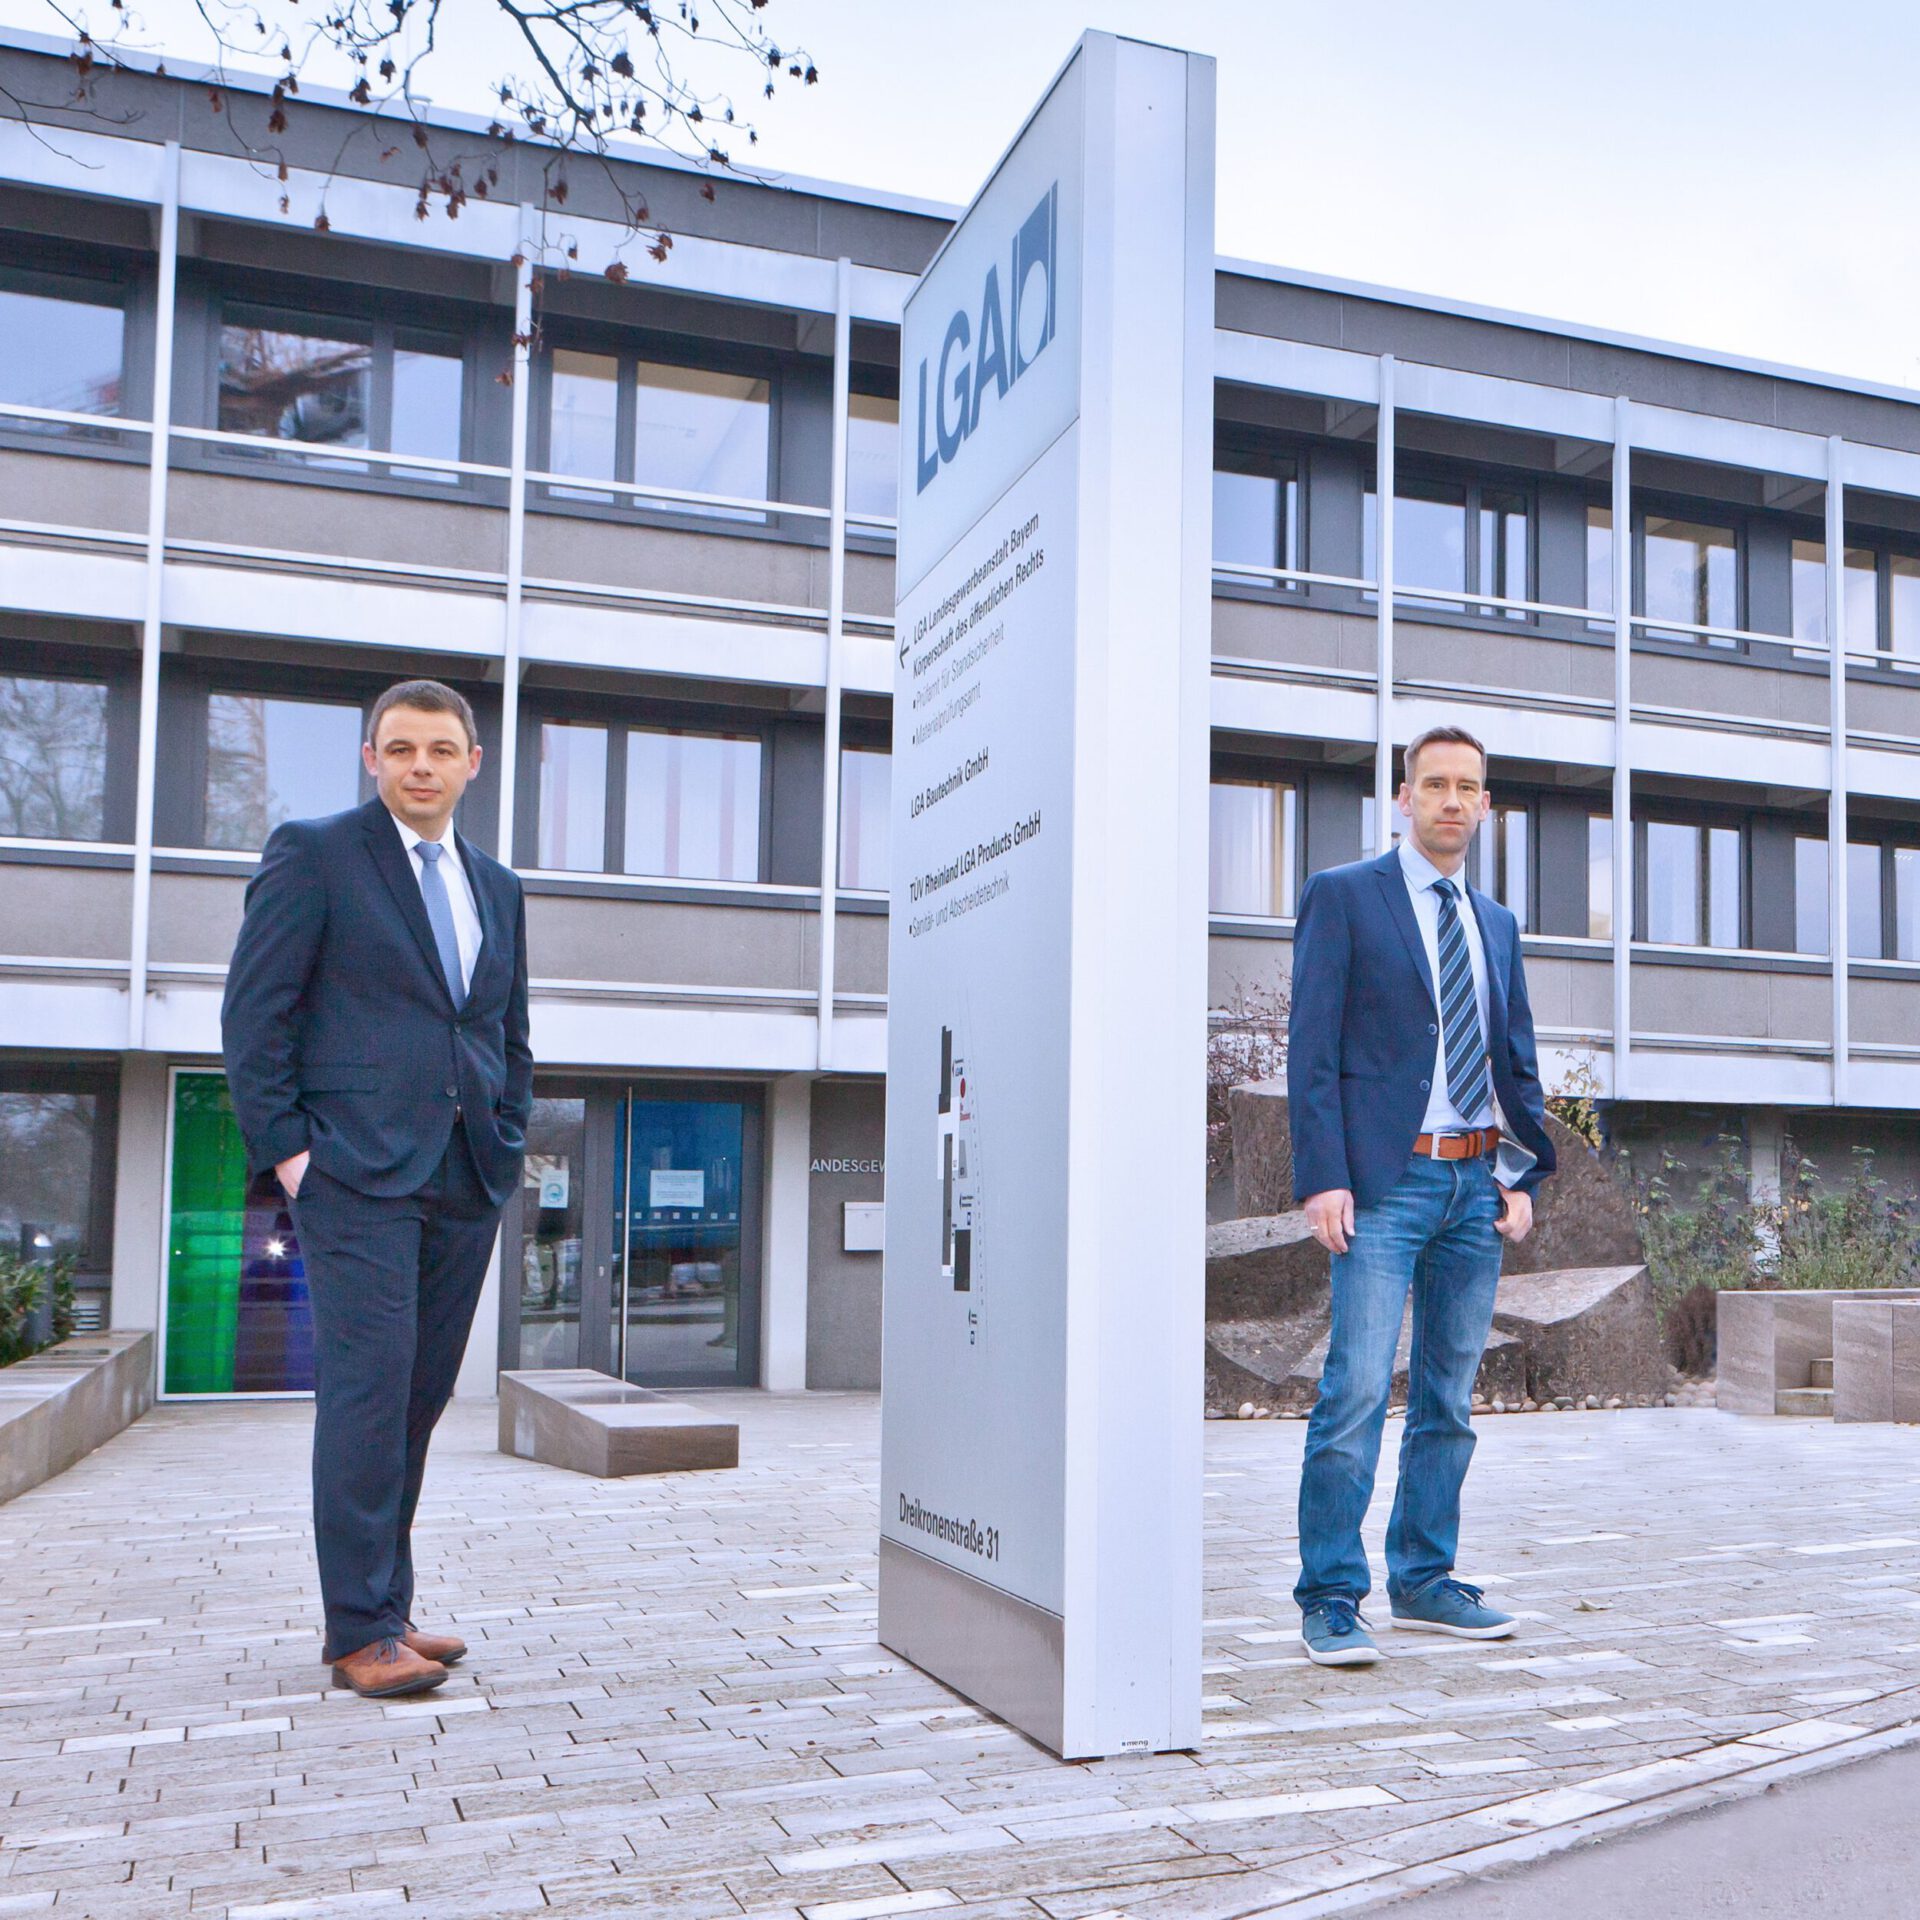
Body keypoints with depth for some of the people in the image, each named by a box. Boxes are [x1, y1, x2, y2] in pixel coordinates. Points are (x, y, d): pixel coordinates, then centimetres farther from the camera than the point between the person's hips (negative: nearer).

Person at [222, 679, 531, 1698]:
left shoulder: (498, 887, 19)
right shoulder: (312, 852, 3)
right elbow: (254, 1011, -2)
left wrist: (507, 1147, 12)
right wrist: (284, 1148, -9)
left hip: (465, 1184, 6)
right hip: (357, 1171, -5)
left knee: (420, 1396, 8)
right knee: (367, 1387, -9)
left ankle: (386, 1609, 17)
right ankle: (360, 1628, -2)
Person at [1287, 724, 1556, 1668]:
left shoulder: (1496, 923, 18)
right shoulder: (1342, 896, 1)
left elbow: (1518, 1060, 20)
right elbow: (1311, 1048, -5)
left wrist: (1521, 1173, 8)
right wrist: (1322, 1178, -13)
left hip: (1476, 1183, 6)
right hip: (1385, 1180, -6)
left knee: (1449, 1398, 11)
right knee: (1357, 1389, -10)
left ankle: (1424, 1581, 21)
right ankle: (1330, 1599, -1)